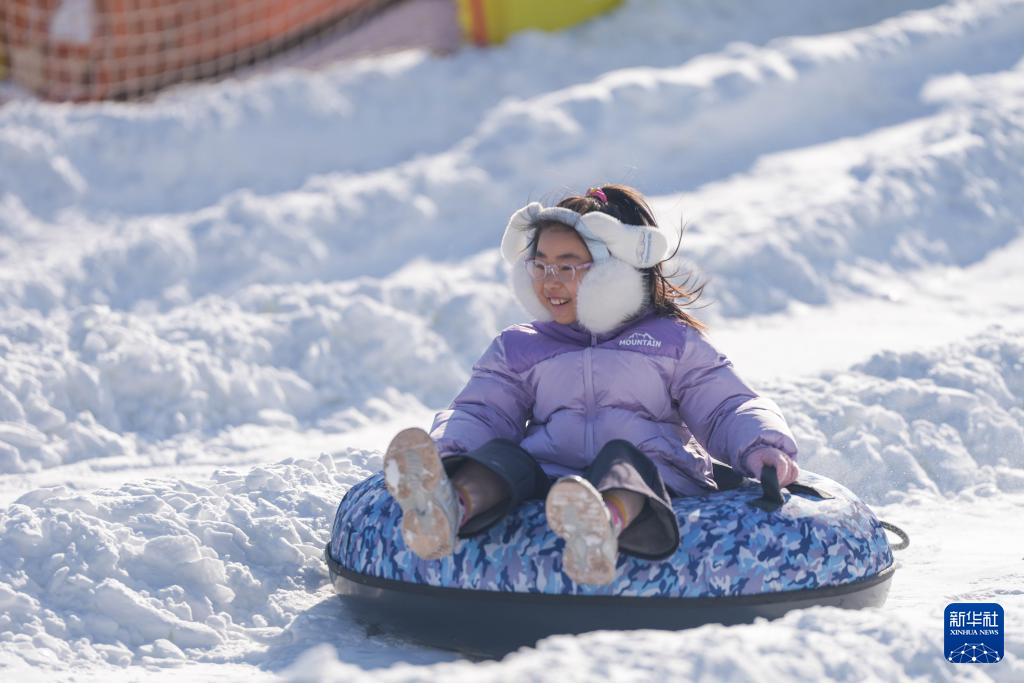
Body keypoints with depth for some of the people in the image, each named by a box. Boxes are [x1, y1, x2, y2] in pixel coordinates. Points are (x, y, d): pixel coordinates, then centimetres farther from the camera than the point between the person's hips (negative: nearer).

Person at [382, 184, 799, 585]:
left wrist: (764, 449, -5)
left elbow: (725, 409, 17)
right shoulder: (517, 348, 27)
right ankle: (451, 505, -68)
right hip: (546, 476, 2)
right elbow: (480, 412, 16)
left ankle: (606, 525, -74)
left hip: (654, 479, -1)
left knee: (620, 455, -37)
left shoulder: (672, 340, 22)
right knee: (502, 454, -31)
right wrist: (448, 454, -7)